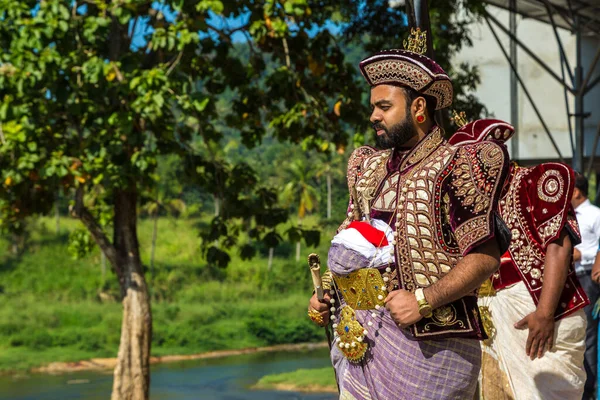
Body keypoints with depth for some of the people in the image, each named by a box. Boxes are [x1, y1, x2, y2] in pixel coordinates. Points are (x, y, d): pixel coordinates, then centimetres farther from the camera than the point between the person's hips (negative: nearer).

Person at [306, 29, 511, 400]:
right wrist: (327, 296, 7)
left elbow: (485, 257, -11)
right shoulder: (369, 167, 16)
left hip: (429, 339, -6)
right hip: (360, 338, 6)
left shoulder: (458, 165, -5)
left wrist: (423, 300, -19)